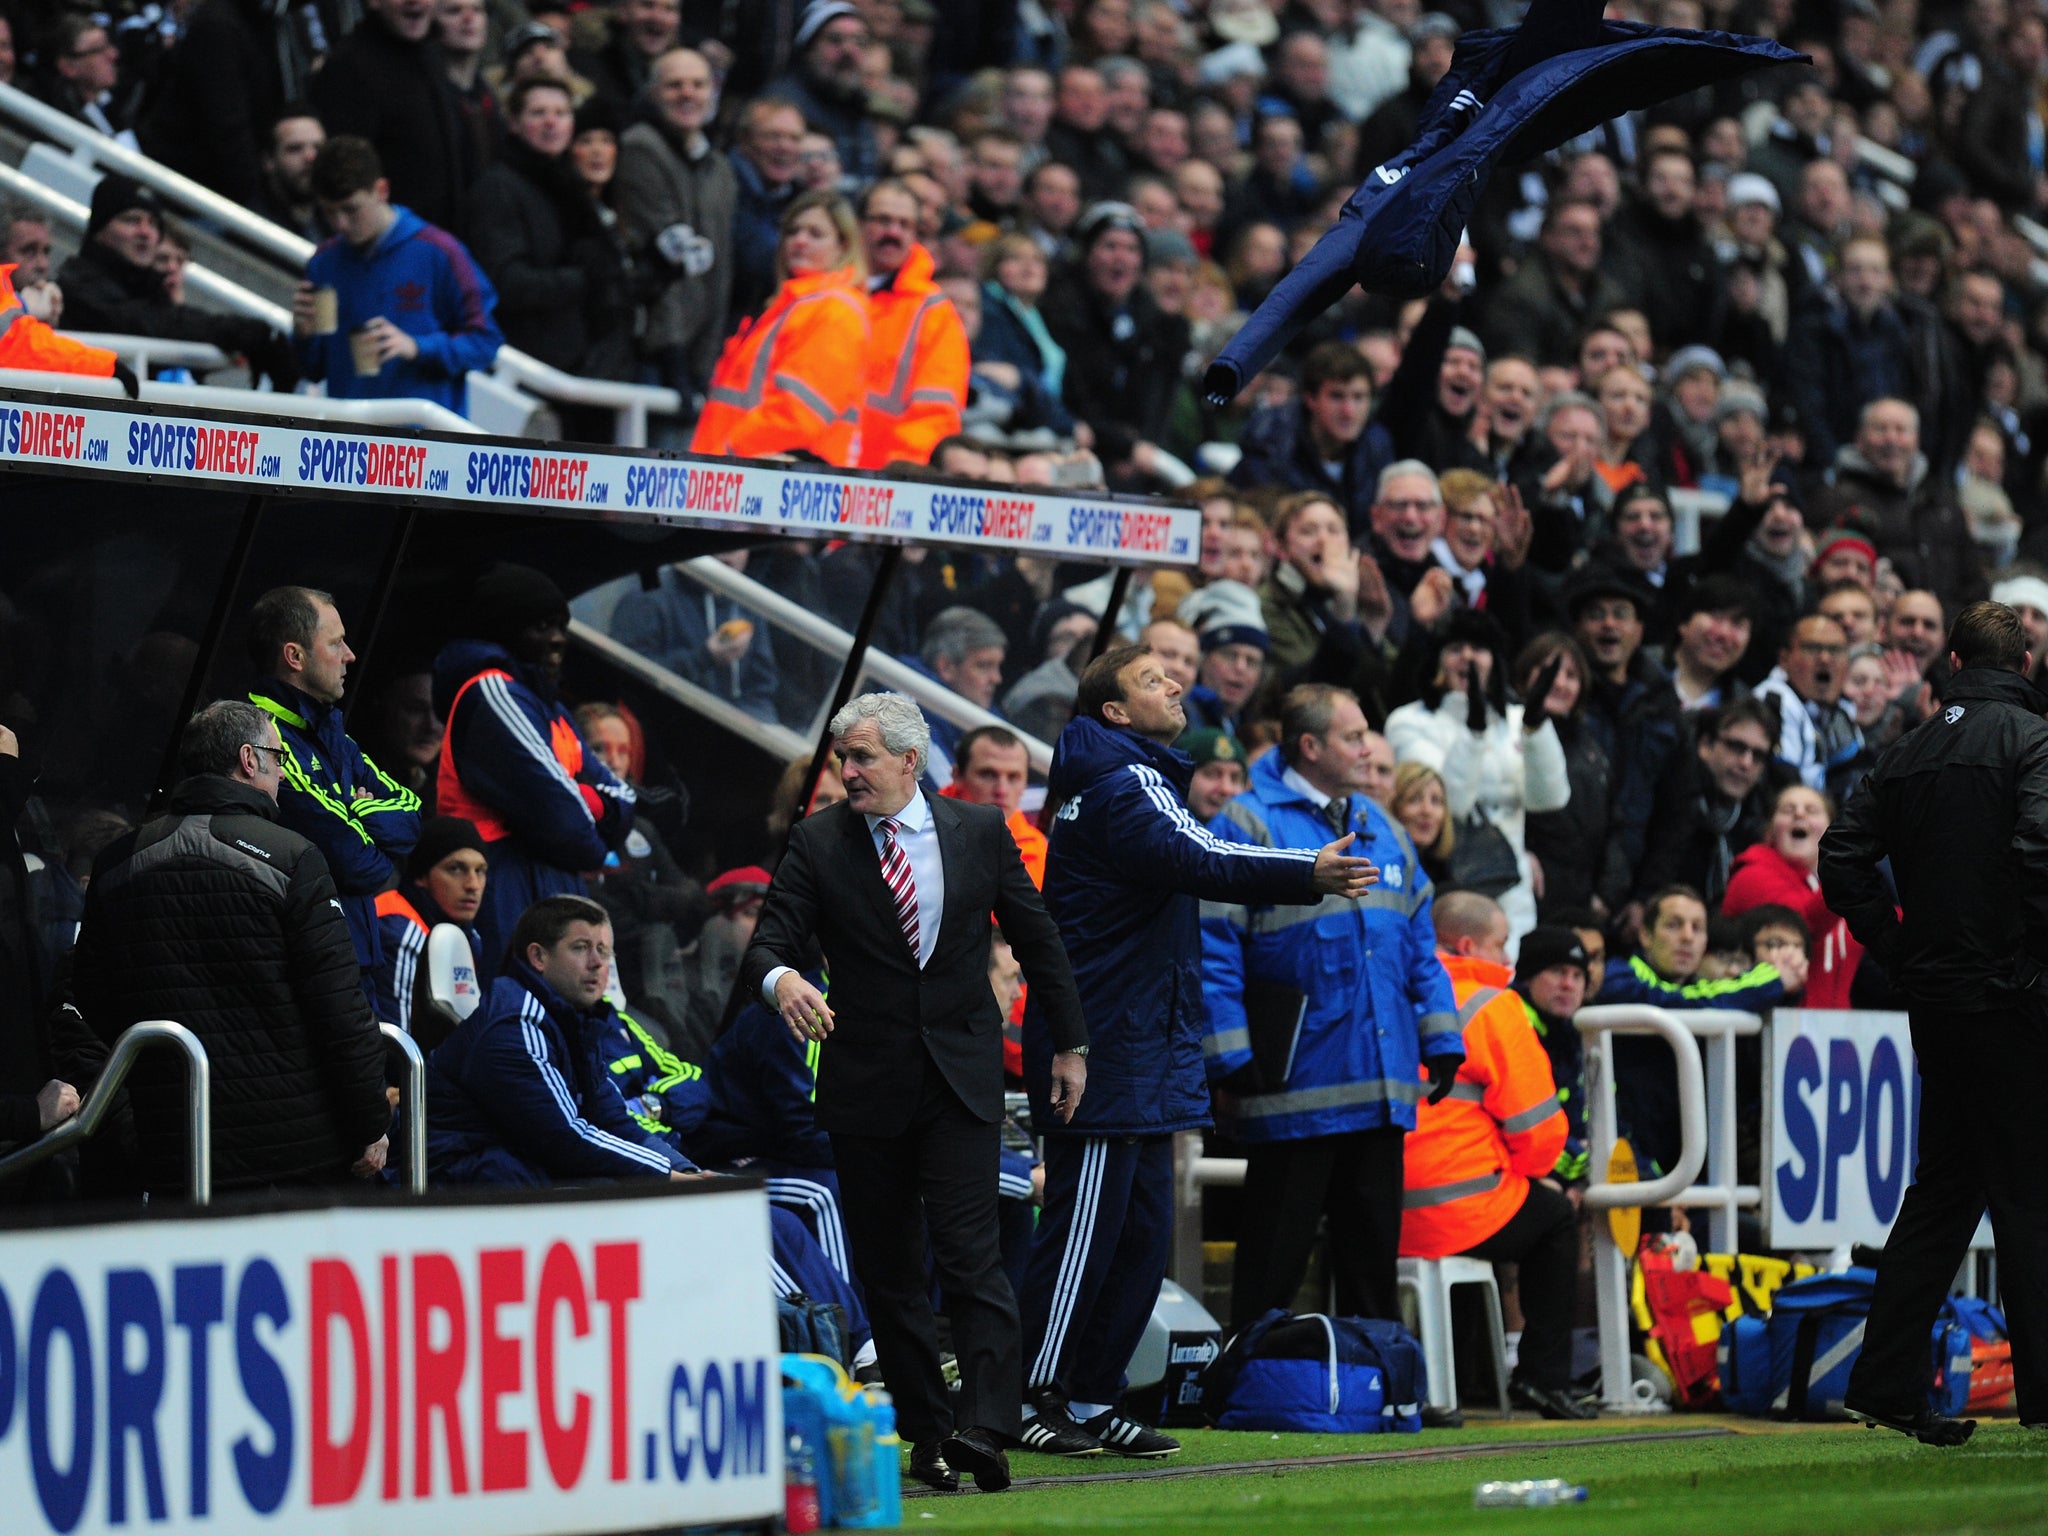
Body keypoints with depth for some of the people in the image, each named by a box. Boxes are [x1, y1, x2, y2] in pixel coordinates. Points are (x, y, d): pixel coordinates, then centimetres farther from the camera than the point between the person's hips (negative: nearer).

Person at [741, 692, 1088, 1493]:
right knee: (889, 1270, 5)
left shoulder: (980, 831, 3)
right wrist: (780, 978, -31)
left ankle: (985, 1428, -20)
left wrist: (1069, 1043, 13)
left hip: (961, 1074, -1)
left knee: (969, 1253, -14)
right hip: (866, 1085, 1)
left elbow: (1037, 938, 11)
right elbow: (771, 939, -7)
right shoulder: (818, 842, 0)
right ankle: (926, 1434, 13)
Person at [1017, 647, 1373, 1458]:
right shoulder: (1123, 783, -13)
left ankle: (1092, 1399, 15)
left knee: (1142, 1230, 11)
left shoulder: (1135, 780, 21)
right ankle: (1036, 1400, -3)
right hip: (1104, 1048, -10)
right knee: (1085, 1227, -7)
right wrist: (1307, 876, -36)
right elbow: (1191, 860, -28)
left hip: (1141, 1051, 10)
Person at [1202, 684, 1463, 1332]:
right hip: (1294, 1090, -6)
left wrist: (1441, 1040, 12)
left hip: (1381, 1094, 6)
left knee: (1373, 1253, 12)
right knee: (1275, 1259, -2)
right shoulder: (1250, 826, -5)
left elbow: (1419, 949, 21)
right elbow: (1214, 950, -10)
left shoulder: (1383, 831, 16)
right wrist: (1229, 1059, -15)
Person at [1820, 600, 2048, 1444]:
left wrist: (1904, 955, 9)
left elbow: (1842, 858, 7)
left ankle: (1887, 1382, 11)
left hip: (1935, 997, 6)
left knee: (1943, 1191, 13)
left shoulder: (1912, 751, 11)